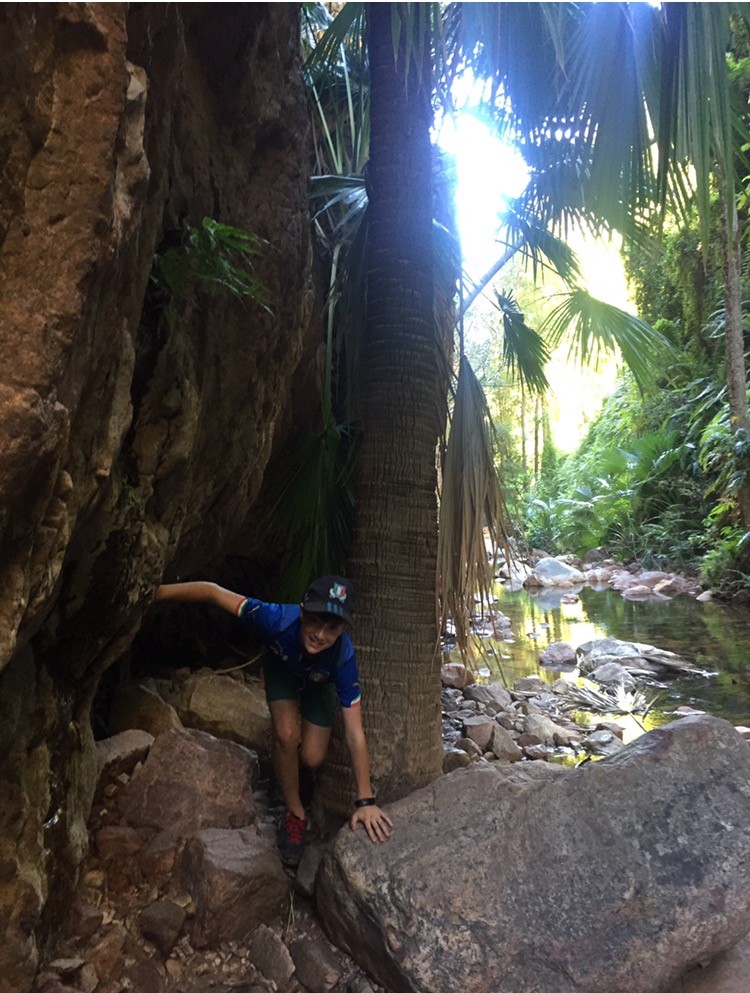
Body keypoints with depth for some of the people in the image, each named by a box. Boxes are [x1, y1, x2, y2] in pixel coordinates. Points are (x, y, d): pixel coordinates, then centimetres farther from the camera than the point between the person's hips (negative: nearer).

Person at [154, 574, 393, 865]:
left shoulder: (343, 658, -42)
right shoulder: (279, 619, -45)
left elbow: (354, 735, -36)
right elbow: (213, 592, -36)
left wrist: (365, 802, -33)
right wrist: (158, 591, -38)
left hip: (319, 682, 1)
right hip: (282, 669, 0)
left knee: (312, 759, -7)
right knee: (286, 734, -24)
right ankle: (294, 813, 0)